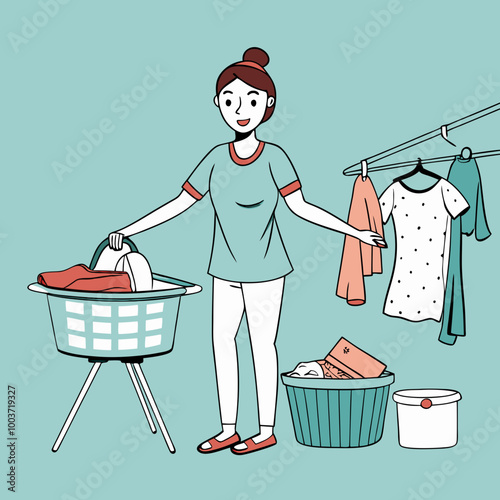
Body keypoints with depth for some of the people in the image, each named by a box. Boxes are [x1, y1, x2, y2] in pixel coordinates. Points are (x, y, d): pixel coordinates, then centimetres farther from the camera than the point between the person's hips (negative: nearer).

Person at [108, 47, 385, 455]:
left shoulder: (274, 157, -10)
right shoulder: (217, 158, 2)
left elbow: (301, 208, -7)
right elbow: (179, 203, 5)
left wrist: (355, 232, -12)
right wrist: (129, 230, 5)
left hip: (263, 269, -5)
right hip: (226, 268, 5)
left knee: (262, 345, 2)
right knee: (222, 339, 8)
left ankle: (266, 430, 16)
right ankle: (228, 430, 20)